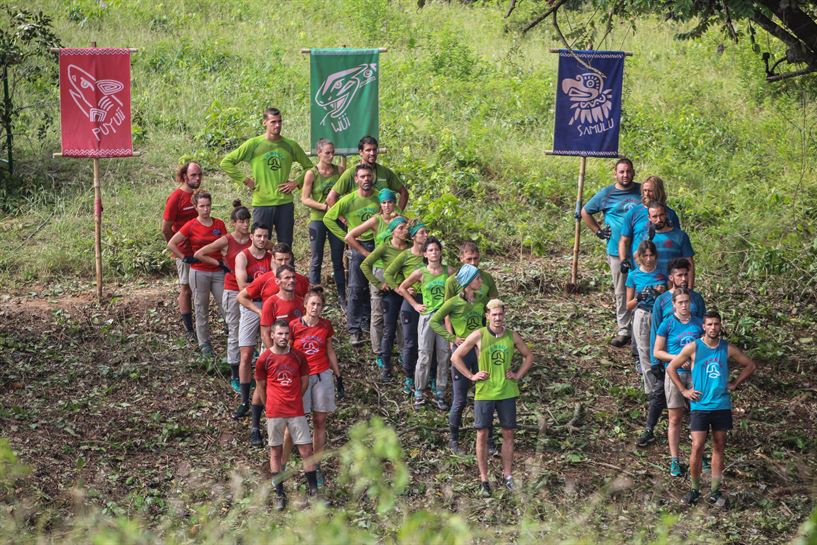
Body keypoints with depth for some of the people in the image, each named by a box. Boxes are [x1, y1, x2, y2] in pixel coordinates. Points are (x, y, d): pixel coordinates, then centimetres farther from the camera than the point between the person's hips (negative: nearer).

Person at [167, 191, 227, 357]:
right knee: (201, 309, 5)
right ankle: (204, 344, 15)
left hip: (218, 271, 2)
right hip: (199, 273, -2)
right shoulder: (191, 226, -5)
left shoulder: (219, 224, 4)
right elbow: (171, 244, -2)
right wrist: (185, 259, -5)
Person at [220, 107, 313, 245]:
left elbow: (309, 166, 17)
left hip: (285, 203, 2)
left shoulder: (290, 145, 6)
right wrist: (246, 180, -4)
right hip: (262, 203, -2)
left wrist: (296, 183, 2)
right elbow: (226, 162, 0)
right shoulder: (253, 144, -1)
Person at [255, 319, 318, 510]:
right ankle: (280, 494, 14)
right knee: (275, 452, 5)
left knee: (306, 450, -1)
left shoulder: (298, 356, 0)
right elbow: (261, 386, 6)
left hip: (296, 411, 1)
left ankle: (313, 490, 8)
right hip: (274, 413, -1)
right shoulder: (264, 359, -5)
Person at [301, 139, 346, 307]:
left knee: (338, 260, 7)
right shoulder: (311, 173, -6)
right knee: (316, 260, 3)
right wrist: (324, 206, -16)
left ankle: (342, 297, 13)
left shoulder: (338, 170, 3)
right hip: (318, 219, -3)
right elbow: (305, 199, -6)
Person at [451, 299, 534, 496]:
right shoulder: (478, 335, -6)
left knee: (508, 434, 7)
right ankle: (484, 480, 10)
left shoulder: (512, 336, 2)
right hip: (484, 392, -2)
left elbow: (529, 356, 16)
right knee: (482, 435, 1)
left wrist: (518, 375, 5)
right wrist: (471, 376, -6)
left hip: (507, 392, 2)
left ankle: (507, 476, 19)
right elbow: (456, 357, -1)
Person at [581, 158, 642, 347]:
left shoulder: (642, 191, 4)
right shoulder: (606, 194, 3)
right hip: (617, 251, 0)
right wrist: (598, 232, 7)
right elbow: (585, 212, 15)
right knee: (621, 293, 4)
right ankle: (623, 330, 11)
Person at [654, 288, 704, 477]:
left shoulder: (698, 324, 6)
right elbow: (657, 352, -2)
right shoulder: (667, 324, -3)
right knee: (675, 419, 3)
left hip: (695, 373, 2)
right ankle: (674, 460, 10)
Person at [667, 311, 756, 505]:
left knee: (719, 448, 7)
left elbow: (751, 365, 15)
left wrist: (735, 384, 7)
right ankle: (694, 489, 5)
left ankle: (715, 490, 13)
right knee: (697, 447, -8)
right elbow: (671, 368, 3)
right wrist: (684, 390, -1)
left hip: (722, 405, 3)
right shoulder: (693, 347, -4)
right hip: (700, 405, -3)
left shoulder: (728, 349, 3)